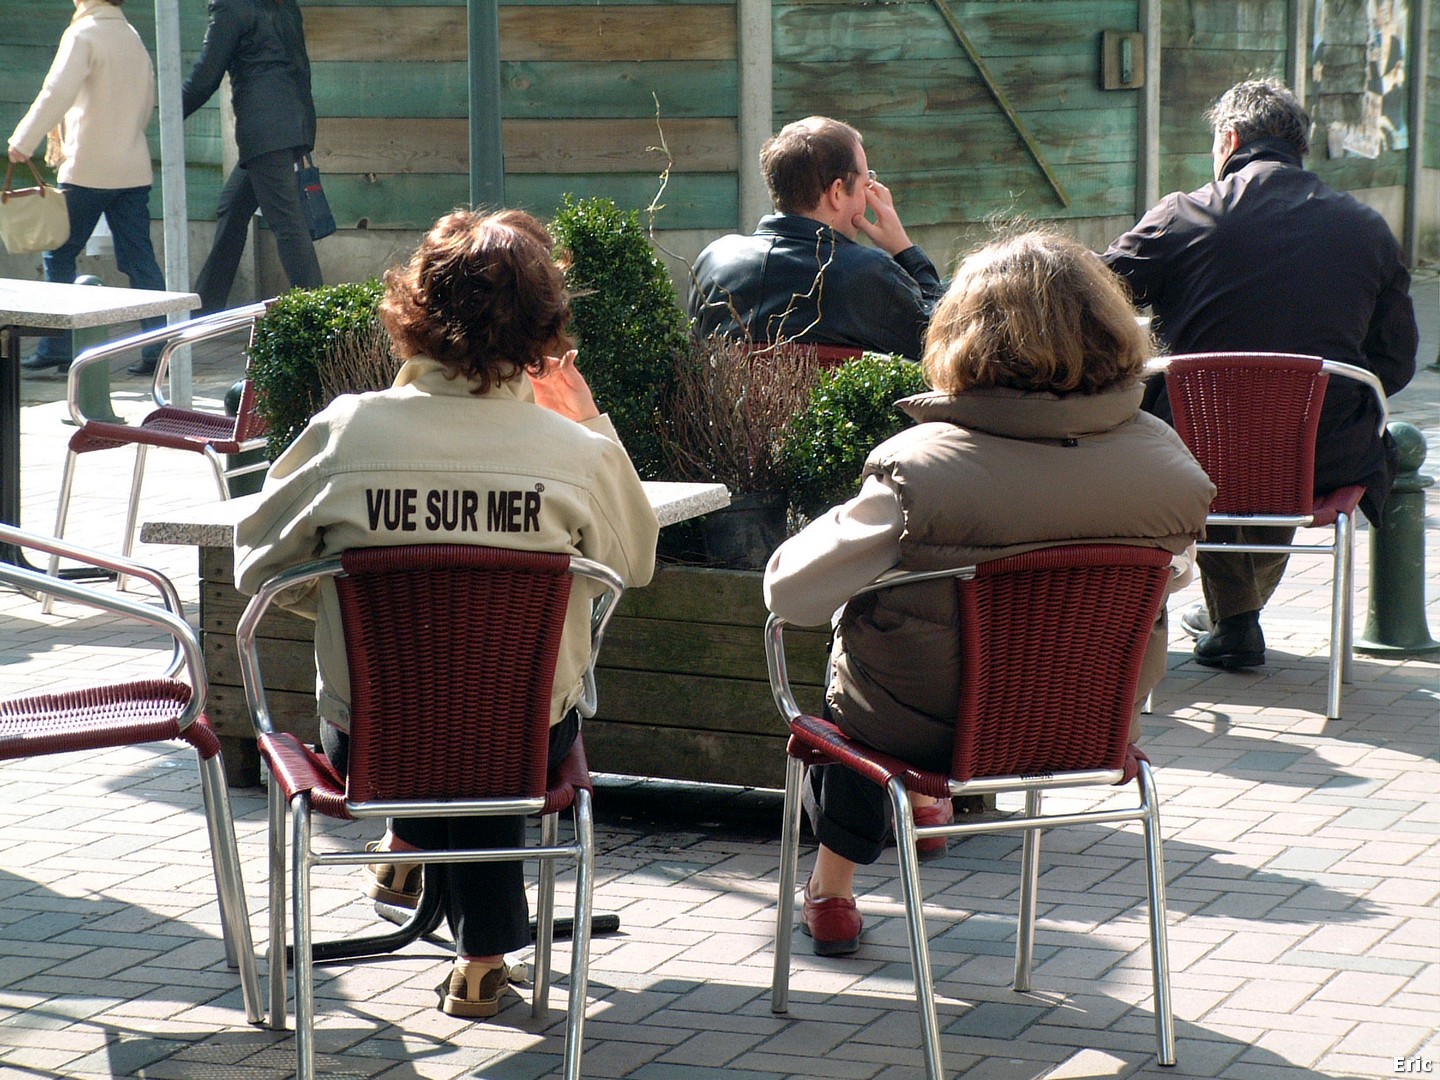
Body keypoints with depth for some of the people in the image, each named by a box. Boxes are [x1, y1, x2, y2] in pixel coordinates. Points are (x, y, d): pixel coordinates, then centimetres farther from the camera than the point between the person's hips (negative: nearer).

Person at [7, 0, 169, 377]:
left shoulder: (83, 33, -9)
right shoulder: (132, 36, 13)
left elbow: (58, 91, -19)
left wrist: (24, 140, -16)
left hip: (88, 168, -6)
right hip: (135, 169, 6)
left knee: (59, 256, 5)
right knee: (139, 260, 4)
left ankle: (57, 348, 5)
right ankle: (159, 346, -4)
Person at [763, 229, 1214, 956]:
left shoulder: (920, 468, -28)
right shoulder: (1170, 464, -16)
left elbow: (790, 594, -19)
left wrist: (831, 528, 2)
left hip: (925, 728, -3)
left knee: (852, 653, 32)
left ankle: (831, 892, 45)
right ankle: (926, 807, 54)